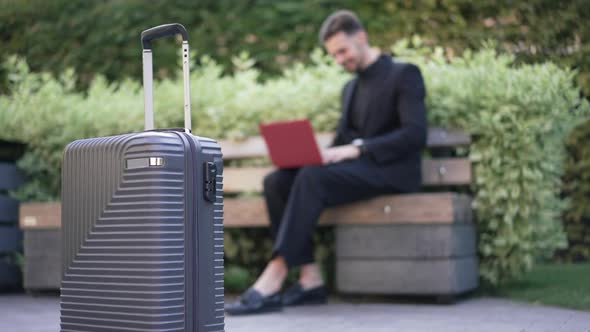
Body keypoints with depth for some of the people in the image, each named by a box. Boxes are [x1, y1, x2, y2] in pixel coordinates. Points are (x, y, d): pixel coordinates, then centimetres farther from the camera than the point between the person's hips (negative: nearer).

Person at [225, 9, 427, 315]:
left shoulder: (404, 74, -1)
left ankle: (272, 280, -34)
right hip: (352, 167, 8)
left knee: (312, 178, -33)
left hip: (389, 170, -8)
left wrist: (357, 149, -23)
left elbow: (415, 135, -14)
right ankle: (310, 278, -18)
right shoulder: (350, 88, 23)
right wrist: (320, 153, -2)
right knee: (276, 181, -16)